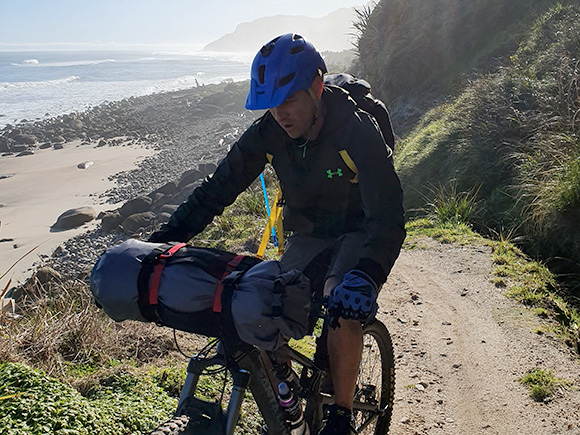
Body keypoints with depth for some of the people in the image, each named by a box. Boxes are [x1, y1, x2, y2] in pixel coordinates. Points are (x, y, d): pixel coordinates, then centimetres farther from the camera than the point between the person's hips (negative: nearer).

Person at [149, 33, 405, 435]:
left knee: (343, 307, -30)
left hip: (360, 234, -4)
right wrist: (159, 244, -21)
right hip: (309, 237, 5)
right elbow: (216, 190, -10)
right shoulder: (268, 134, -13)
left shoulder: (357, 131, -27)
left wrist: (365, 277, -54)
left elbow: (388, 217, -35)